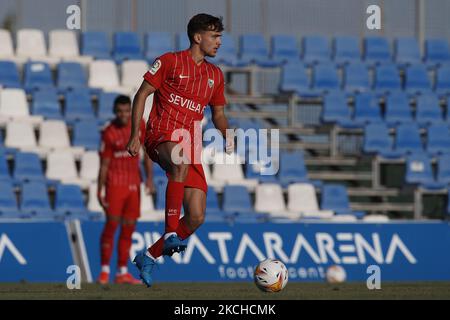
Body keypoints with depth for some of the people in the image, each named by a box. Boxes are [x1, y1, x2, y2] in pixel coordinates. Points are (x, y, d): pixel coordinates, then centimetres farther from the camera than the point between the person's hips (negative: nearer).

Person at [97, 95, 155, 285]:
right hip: (115, 182, -5)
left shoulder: (139, 125, 2)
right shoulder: (109, 133, -10)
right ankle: (104, 271, -6)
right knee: (111, 224, -11)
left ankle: (122, 273, 11)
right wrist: (100, 191, -9)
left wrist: (149, 178, 1)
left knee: (129, 228, 6)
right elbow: (104, 164, -7)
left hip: (134, 184, 5)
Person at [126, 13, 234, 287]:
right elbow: (142, 95, 1)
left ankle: (149, 257, 13)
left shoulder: (215, 75, 18)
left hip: (191, 145, 6)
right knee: (182, 162, -43)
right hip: (162, 135, -6)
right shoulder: (170, 62, 1)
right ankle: (170, 233, -43)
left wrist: (227, 136, 5)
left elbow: (218, 113, 27)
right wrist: (135, 134, -9)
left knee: (196, 218, -6)